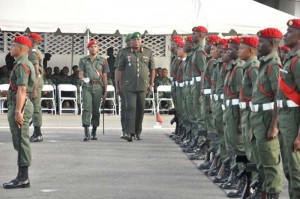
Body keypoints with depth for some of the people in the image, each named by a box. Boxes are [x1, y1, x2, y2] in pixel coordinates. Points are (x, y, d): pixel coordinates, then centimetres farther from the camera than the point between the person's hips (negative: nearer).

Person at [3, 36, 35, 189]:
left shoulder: (22, 65, -13)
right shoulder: (22, 64, 20)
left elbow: (21, 90, -21)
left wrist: (18, 111, -25)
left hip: (19, 106, -11)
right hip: (16, 106, 11)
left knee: (21, 142, -9)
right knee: (20, 142, 12)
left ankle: (23, 178, -7)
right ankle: (22, 177, 16)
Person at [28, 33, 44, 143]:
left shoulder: (33, 53, -15)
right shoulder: (38, 52, 16)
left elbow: (36, 73, -22)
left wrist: (34, 89, -25)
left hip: (35, 82, -10)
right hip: (38, 81, 10)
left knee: (35, 108, -8)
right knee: (36, 108, 12)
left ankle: (38, 134, -7)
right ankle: (36, 133, 16)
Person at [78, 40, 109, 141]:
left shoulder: (102, 61, 10)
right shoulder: (83, 60, 10)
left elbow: (104, 77, 10)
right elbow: (80, 74, 6)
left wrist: (105, 91, 5)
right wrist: (84, 78, -18)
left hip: (98, 87, 1)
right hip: (87, 86, -1)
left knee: (96, 110, 4)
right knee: (86, 108, -12)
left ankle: (94, 132, 14)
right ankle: (86, 132, -17)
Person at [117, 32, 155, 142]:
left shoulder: (148, 53, 7)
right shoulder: (124, 52, 4)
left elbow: (152, 69, 13)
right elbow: (120, 69, 6)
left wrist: (151, 83, 9)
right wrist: (120, 84, 3)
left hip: (143, 86, 2)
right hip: (129, 86, -2)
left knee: (140, 109, 7)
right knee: (131, 107, -14)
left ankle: (138, 132, 19)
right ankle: (129, 132, -20)